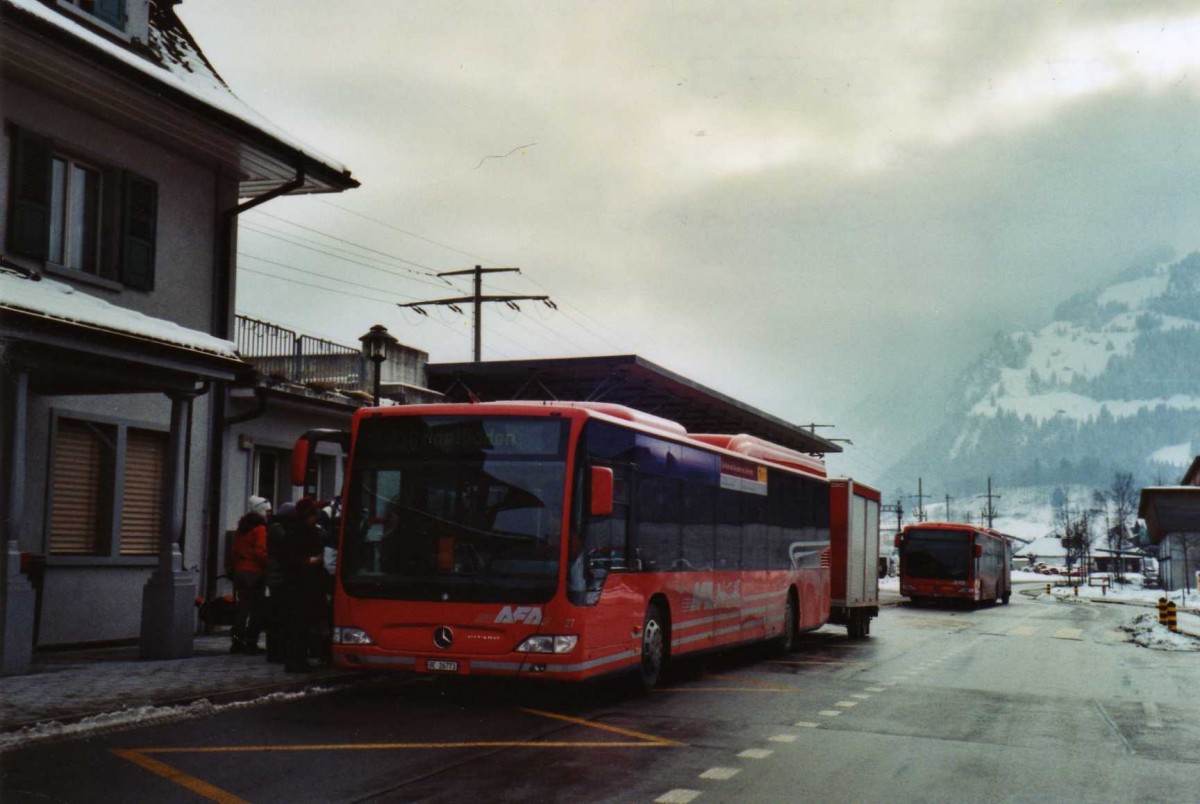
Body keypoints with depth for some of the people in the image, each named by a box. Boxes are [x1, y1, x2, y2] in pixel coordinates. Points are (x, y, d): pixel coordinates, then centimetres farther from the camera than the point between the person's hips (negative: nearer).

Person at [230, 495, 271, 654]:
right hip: (255, 572, -8)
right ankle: (251, 642, -6)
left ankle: (237, 641, 10)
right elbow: (260, 552, -18)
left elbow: (235, 550, 18)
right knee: (257, 608, -3)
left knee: (243, 607, 11)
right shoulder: (260, 528, -10)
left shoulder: (242, 527, 15)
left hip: (240, 571, 8)